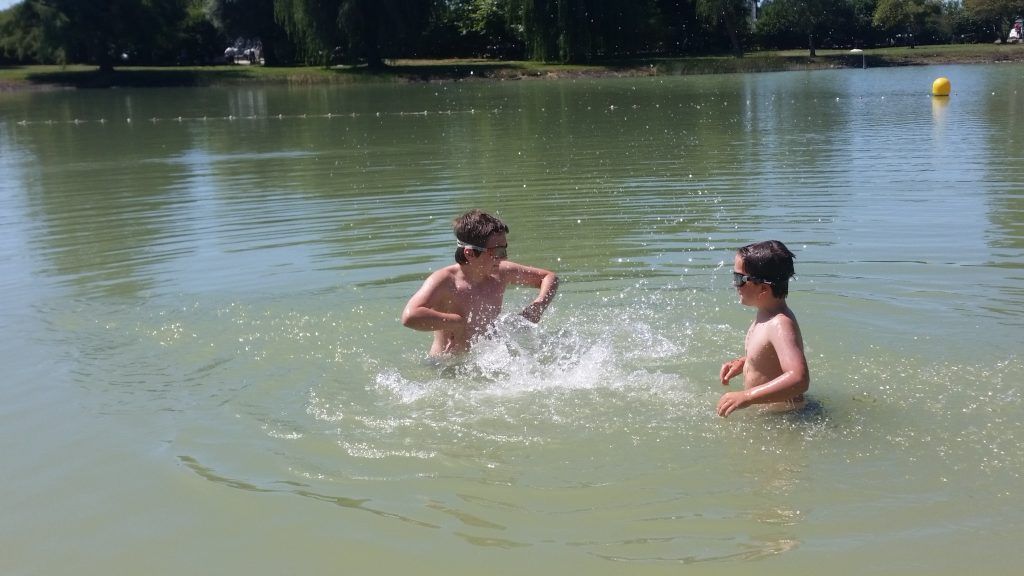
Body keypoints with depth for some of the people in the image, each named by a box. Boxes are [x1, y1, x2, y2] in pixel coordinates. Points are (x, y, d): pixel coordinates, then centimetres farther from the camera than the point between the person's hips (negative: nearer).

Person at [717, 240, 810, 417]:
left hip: (782, 416, -9)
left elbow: (799, 379, -37)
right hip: (766, 411, 9)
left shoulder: (780, 324, -24)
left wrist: (745, 397, -39)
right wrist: (743, 362, 10)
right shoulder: (765, 314, 6)